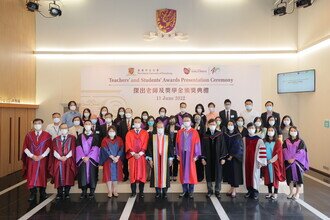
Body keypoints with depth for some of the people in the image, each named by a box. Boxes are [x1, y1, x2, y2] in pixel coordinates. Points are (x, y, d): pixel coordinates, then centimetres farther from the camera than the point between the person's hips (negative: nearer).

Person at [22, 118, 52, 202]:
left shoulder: (47, 135, -1)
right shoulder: (29, 135, 4)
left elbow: (49, 147, -5)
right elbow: (25, 147, 0)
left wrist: (42, 156, -14)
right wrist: (32, 156, -11)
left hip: (43, 160, -1)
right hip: (31, 159, 1)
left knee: (42, 176, 6)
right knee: (31, 176, 2)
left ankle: (42, 192, 19)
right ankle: (33, 194, 11)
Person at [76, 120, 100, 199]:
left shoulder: (95, 136, 4)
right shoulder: (80, 136, 9)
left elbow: (95, 148, -4)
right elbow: (78, 147, 2)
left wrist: (88, 157, -13)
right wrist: (83, 157, -11)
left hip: (92, 159, -2)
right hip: (82, 159, 2)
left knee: (92, 174, -2)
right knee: (83, 174, 0)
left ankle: (92, 192, 6)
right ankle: (84, 192, 8)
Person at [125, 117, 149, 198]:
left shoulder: (145, 133, 6)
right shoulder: (129, 133, 7)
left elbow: (145, 144, -2)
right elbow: (128, 145, -1)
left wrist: (140, 153, -13)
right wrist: (134, 154, -12)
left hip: (142, 156, 0)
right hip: (132, 156, 0)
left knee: (142, 173, 1)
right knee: (133, 173, 2)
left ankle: (141, 192, 10)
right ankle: (133, 192, 10)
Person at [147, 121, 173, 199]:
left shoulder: (167, 138, 3)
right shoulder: (152, 137, 2)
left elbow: (170, 149, 4)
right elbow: (149, 148, 1)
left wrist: (170, 159, 0)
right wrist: (150, 159, -3)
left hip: (165, 159, 0)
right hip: (155, 160, 0)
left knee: (164, 174, 3)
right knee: (156, 174, 4)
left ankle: (164, 192, 15)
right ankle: (158, 192, 16)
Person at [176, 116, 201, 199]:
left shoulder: (194, 132, -1)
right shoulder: (179, 132, 7)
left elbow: (197, 144, -4)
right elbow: (177, 143, 7)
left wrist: (196, 155, -9)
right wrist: (177, 154, 1)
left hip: (191, 154, -2)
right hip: (182, 154, 3)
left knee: (191, 172, 2)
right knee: (183, 172, 6)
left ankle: (190, 192, 12)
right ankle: (185, 191, 16)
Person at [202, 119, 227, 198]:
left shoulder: (220, 134, -1)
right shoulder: (205, 135, 2)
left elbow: (223, 146, -1)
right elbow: (203, 147, 3)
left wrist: (223, 158, -6)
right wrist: (203, 158, -3)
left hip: (217, 158, -1)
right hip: (208, 158, 1)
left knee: (218, 175, 4)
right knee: (209, 175, 7)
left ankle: (217, 191, 17)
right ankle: (210, 191, 19)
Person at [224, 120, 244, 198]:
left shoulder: (238, 135, -7)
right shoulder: (225, 135, 5)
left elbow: (238, 147, -11)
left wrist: (232, 156, -14)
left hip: (235, 157, -4)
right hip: (227, 157, 4)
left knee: (235, 172, -2)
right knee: (229, 172, 9)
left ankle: (234, 191, 5)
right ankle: (232, 188, 20)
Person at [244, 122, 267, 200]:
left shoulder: (259, 140, -7)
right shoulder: (245, 139, 7)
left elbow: (262, 151, -9)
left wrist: (260, 162, -11)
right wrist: (243, 160, 10)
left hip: (254, 161, -4)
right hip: (247, 161, 4)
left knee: (255, 175, 0)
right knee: (248, 175, 8)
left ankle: (255, 191, 9)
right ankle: (249, 190, 18)